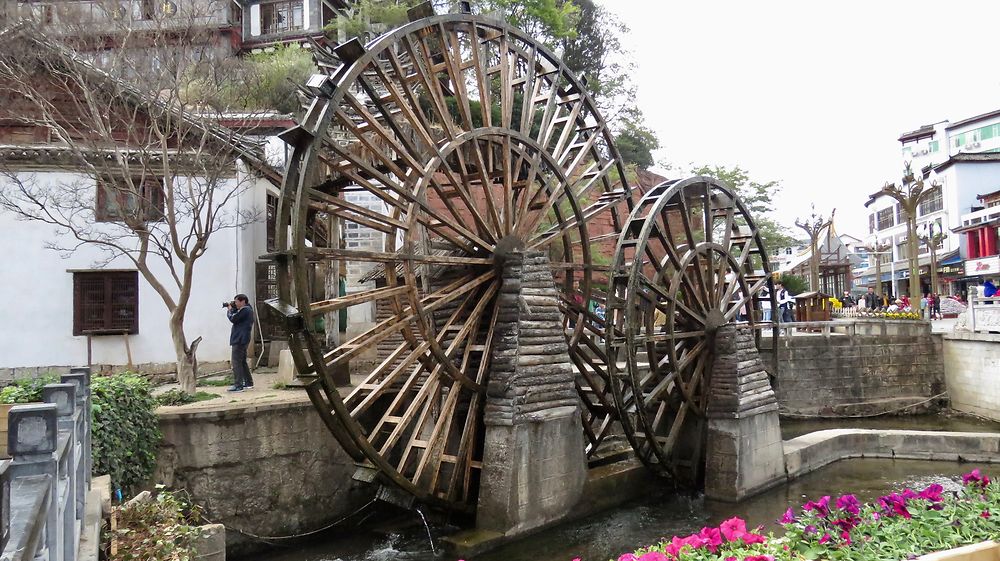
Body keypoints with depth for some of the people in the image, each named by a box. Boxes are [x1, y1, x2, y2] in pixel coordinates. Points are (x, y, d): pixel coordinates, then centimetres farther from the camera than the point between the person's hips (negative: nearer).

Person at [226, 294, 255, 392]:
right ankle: (248, 383, 24)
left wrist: (229, 310, 1)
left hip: (239, 340, -11)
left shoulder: (245, 310, -13)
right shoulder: (247, 309, 18)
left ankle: (238, 385, -12)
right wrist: (232, 309, 7)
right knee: (242, 362, 18)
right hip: (242, 340, 11)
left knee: (236, 362, -10)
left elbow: (233, 319, -16)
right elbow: (236, 318, 20)